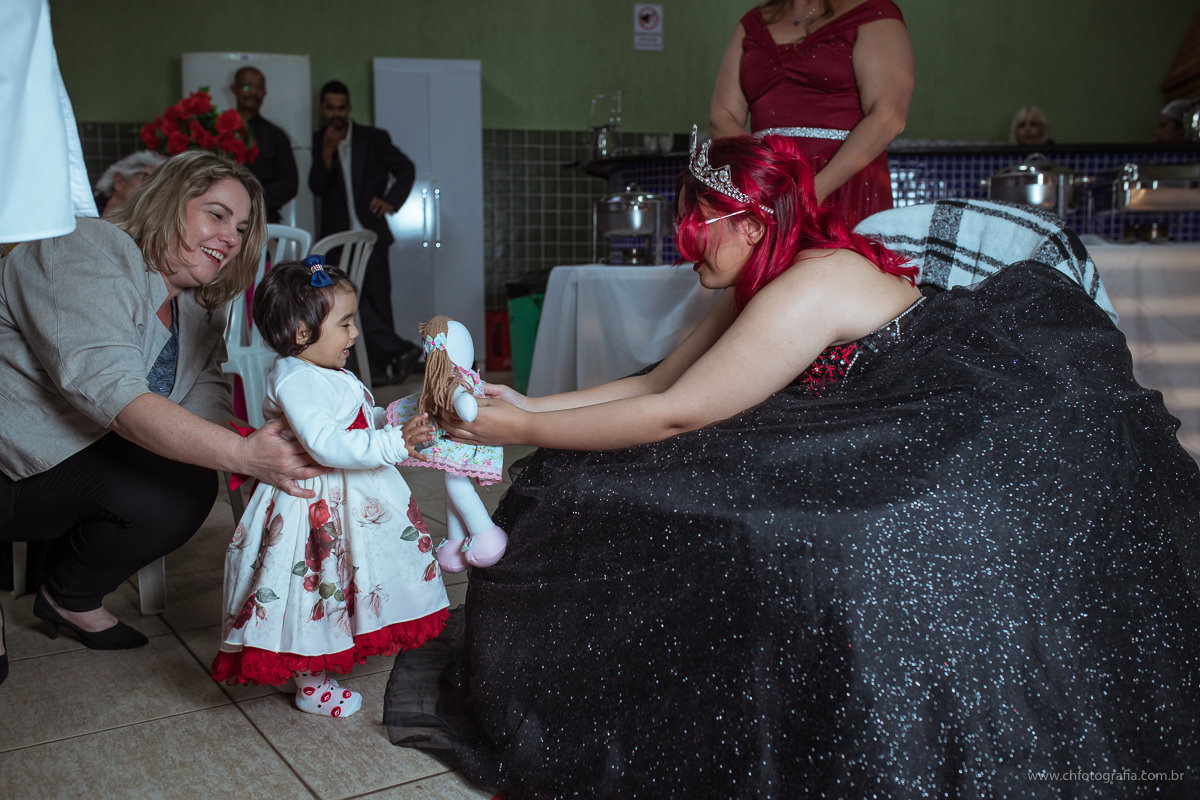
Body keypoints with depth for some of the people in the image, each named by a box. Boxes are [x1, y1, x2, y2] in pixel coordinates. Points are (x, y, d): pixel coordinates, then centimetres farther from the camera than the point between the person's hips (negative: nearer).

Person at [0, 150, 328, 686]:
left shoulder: (199, 310, 7)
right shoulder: (88, 254, -19)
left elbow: (206, 404, -6)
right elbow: (115, 395, -33)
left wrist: (260, 456, -28)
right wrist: (242, 454, -43)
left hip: (79, 457, 7)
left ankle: (69, 598, 8)